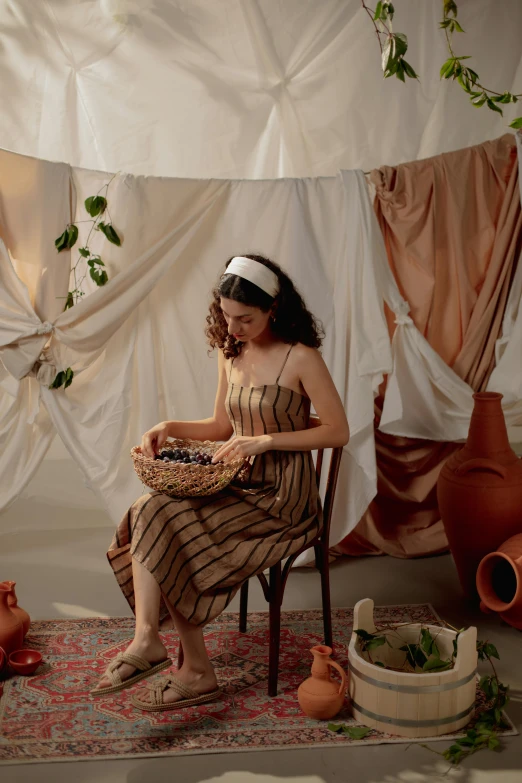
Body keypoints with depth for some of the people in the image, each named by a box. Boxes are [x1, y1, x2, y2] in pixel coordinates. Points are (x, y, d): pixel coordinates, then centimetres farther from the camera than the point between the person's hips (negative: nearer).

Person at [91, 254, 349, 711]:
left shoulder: (300, 358, -12)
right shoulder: (230, 353, 9)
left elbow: (338, 431, -12)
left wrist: (266, 440, -19)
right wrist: (170, 427, 0)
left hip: (283, 498, -7)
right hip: (240, 485, 7)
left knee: (160, 521, -23)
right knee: (149, 512, -19)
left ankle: (148, 643, -10)